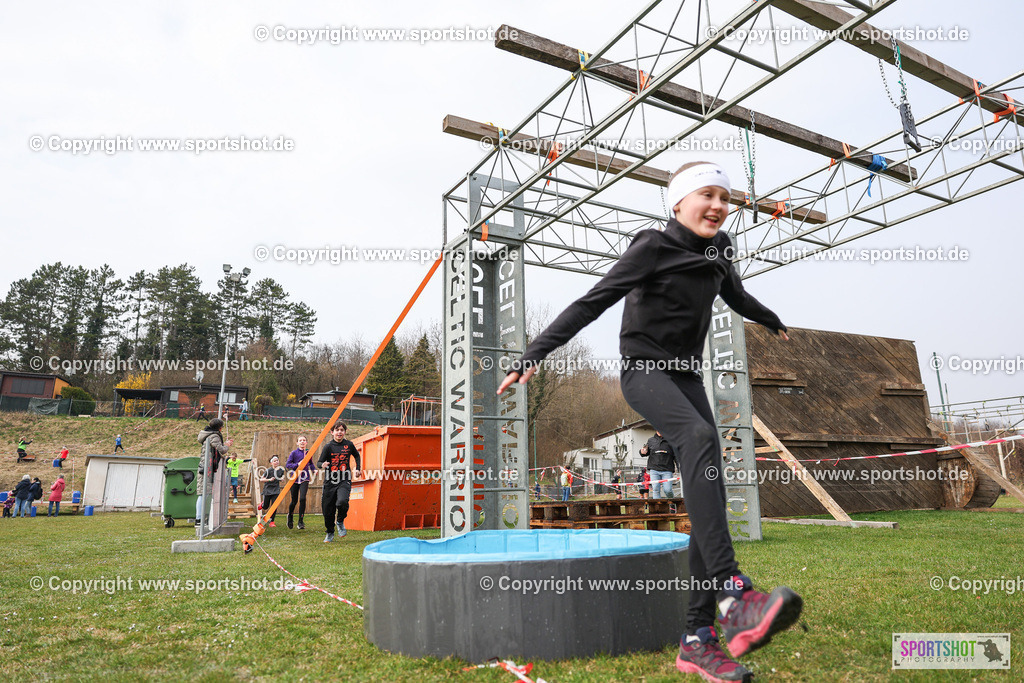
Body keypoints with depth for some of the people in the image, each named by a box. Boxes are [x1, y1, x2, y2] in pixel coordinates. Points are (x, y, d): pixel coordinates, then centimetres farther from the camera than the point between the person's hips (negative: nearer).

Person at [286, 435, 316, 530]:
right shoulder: (294, 453, -1)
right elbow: (287, 464, -6)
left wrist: (314, 469, 5)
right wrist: (297, 464, -21)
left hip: (304, 479, 1)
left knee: (302, 498, -16)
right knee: (294, 500, 8)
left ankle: (300, 522, -6)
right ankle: (290, 515, 41)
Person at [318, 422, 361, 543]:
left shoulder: (349, 444, 4)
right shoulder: (328, 446, -3)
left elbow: (356, 455, 24)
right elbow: (319, 462, -5)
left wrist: (357, 469, 14)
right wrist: (323, 465, -27)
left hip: (344, 481, 0)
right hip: (330, 482, 0)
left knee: (342, 501, -28)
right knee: (328, 510, 5)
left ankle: (340, 522, 3)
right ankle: (330, 533, 31)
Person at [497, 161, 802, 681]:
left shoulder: (719, 250, 12)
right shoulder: (653, 248, -8)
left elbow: (735, 295, 33)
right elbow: (593, 302, -13)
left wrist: (771, 321, 51)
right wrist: (535, 353, -18)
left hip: (686, 375, 7)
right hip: (643, 369, -6)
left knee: (709, 497, -8)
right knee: (700, 437, -36)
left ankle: (697, 639, -6)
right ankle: (732, 594, -42)